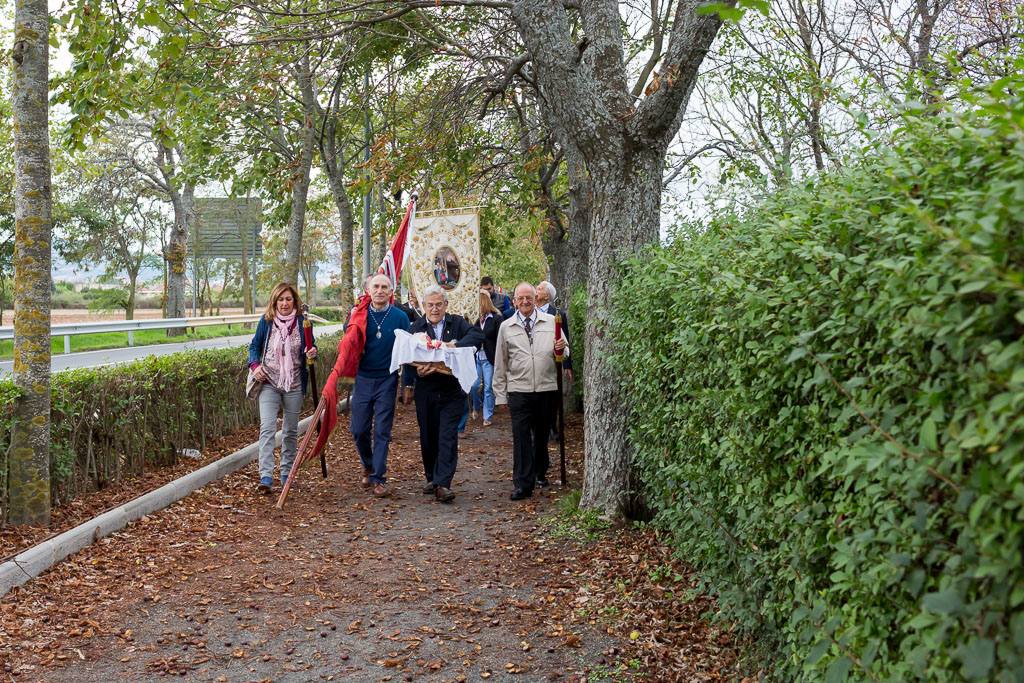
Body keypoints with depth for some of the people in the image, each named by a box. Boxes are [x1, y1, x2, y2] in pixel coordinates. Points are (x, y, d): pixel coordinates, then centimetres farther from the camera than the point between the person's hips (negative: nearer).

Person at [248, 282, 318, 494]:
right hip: (269, 383, -1)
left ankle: (286, 473, 26)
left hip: (294, 384, 1)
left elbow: (310, 348, 8)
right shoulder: (266, 321, -2)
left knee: (290, 431, 11)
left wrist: (311, 353, -16)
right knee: (267, 428, -13)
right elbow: (254, 346, 9)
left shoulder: (302, 322, -2)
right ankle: (266, 477, -17)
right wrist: (255, 365, -9)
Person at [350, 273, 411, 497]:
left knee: (382, 432, 1)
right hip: (363, 378, 2)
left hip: (387, 380, -2)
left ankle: (378, 478, 8)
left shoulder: (400, 317, -3)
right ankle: (369, 466, 31)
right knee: (359, 430, 6)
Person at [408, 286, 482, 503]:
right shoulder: (416, 327, 4)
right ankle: (431, 478, 27)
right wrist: (416, 369, -24)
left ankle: (443, 484, -8)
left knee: (448, 437, -7)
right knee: (428, 437, 12)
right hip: (426, 391, 2)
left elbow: (478, 335, -12)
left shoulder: (457, 323, 4)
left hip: (452, 390, -1)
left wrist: (456, 344, -27)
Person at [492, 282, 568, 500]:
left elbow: (564, 353, 10)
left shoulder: (551, 322, 5)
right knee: (521, 437, -4)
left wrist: (561, 350, -15)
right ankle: (523, 484, 0)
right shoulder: (506, 327, 5)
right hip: (518, 390, -1)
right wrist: (500, 394, 6)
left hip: (546, 388, 1)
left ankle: (540, 472, 35)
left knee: (542, 434, 15)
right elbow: (500, 363, 8)